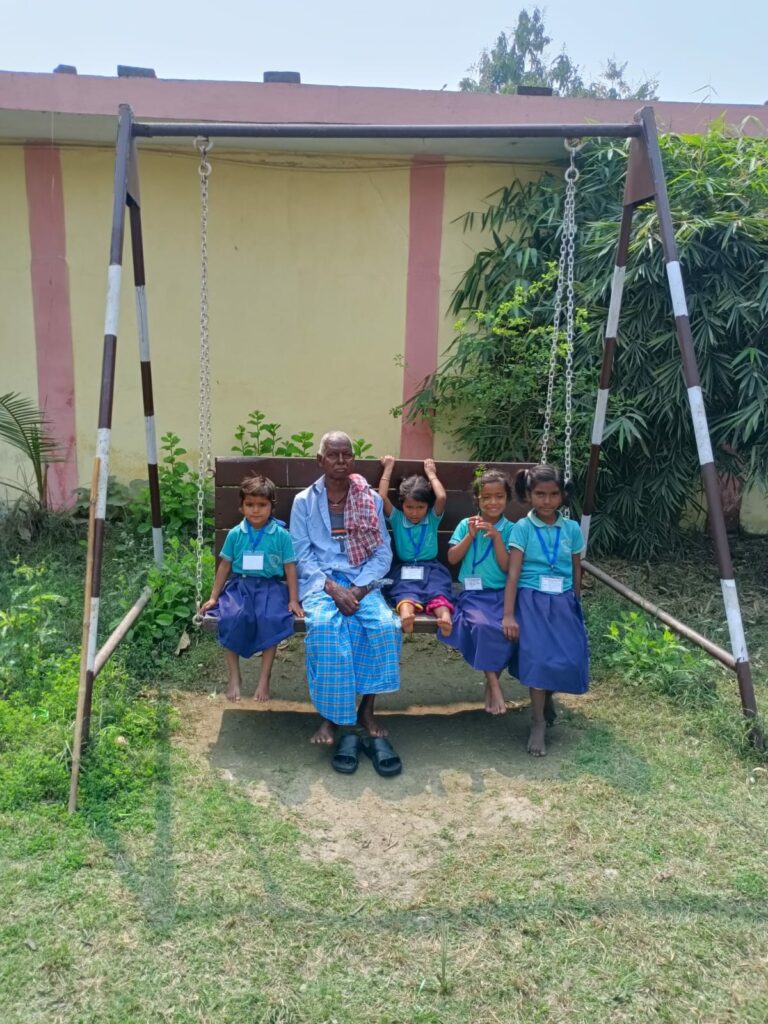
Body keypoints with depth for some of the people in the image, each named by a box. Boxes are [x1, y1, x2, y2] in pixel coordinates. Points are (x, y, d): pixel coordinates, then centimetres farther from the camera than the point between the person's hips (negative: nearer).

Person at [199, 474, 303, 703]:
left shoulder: (281, 535, 0)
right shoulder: (235, 534, 5)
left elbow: (290, 568, 3)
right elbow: (225, 565, 12)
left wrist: (293, 600, -2)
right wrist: (214, 597, 11)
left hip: (270, 586, -1)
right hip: (240, 584, 1)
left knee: (271, 619, -32)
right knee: (232, 617, -29)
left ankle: (264, 677, -17)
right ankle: (234, 677, -14)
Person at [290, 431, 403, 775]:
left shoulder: (371, 500, 6)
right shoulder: (304, 501, 3)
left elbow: (383, 552, 4)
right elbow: (302, 555, -1)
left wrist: (360, 588, -12)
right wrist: (332, 587, -15)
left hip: (362, 581, 1)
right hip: (319, 581, -1)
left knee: (386, 624, -29)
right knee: (325, 624, -34)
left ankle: (367, 709, -13)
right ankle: (331, 715, -20)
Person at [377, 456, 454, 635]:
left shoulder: (433, 518, 11)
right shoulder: (397, 519, 11)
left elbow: (442, 497, -7)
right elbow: (382, 497, -3)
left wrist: (431, 473, 7)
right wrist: (388, 469, 7)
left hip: (431, 568, 1)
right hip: (404, 569, -1)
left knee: (438, 591, -32)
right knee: (405, 591, -34)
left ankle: (445, 615, -61)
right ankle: (405, 614, -65)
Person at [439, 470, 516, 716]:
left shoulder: (510, 529, 4)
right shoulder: (466, 525, 6)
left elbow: (507, 567, -3)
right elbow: (452, 558, 1)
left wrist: (496, 537, -13)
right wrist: (470, 535, -9)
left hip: (501, 593, 1)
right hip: (473, 593, -1)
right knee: (482, 625, -31)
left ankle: (491, 682, -3)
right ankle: (494, 683, -16)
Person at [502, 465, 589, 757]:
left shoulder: (572, 528, 6)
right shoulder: (522, 528, -4)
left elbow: (576, 570, 13)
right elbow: (513, 572, -9)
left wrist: (575, 605, 14)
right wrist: (508, 614, -15)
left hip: (564, 602, 3)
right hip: (533, 600, -3)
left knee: (571, 659, -9)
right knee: (539, 657, -18)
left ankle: (547, 696, 25)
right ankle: (538, 723, -1)